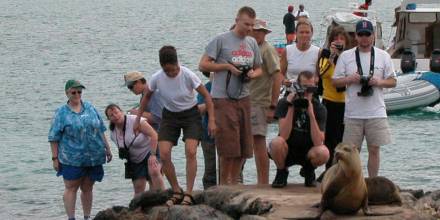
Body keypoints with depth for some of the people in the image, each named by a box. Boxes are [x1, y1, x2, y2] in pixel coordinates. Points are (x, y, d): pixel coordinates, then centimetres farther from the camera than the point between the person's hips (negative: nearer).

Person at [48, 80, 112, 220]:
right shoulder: (61, 113, -2)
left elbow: (100, 130, 17)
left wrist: (107, 148, 14)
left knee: (87, 188, 10)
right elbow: (54, 138, -3)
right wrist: (55, 158, -7)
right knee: (71, 188, -3)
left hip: (93, 156, 4)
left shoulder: (90, 108, 10)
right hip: (72, 159, -4)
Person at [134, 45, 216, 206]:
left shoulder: (187, 75, -25)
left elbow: (206, 96, -14)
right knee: (164, 154, -12)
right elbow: (146, 96, 4)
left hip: (190, 115, -3)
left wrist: (211, 120, -18)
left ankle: (188, 194, -14)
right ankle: (177, 192, 2)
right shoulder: (157, 78, -17)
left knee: (190, 152, -21)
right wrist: (138, 119, 7)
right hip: (170, 116, 3)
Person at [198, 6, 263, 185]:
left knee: (243, 147, 6)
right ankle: (224, 185, 2)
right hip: (223, 98, -6)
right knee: (228, 145, -8)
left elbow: (258, 68, 22)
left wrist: (253, 74, -1)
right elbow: (203, 65, -4)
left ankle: (234, 183, 18)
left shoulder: (252, 43, 14)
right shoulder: (221, 40, -3)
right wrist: (227, 66, -12)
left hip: (244, 99, 6)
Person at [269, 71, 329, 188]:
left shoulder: (319, 108, -9)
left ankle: (308, 171, 4)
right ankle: (282, 172, -3)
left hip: (307, 152, 1)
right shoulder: (285, 103, -11)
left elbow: (318, 143, -21)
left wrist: (311, 114, -29)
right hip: (287, 151, -1)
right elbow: (284, 136, -23)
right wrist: (291, 108, -28)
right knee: (277, 142, -34)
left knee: (323, 153, -32)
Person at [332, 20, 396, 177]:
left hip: (376, 112, 0)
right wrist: (350, 79, -13)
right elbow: (335, 82, 6)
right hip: (353, 113, 0)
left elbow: (393, 81, 9)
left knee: (374, 149, 2)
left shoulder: (383, 56, 7)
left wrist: (380, 82, -11)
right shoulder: (345, 56, 5)